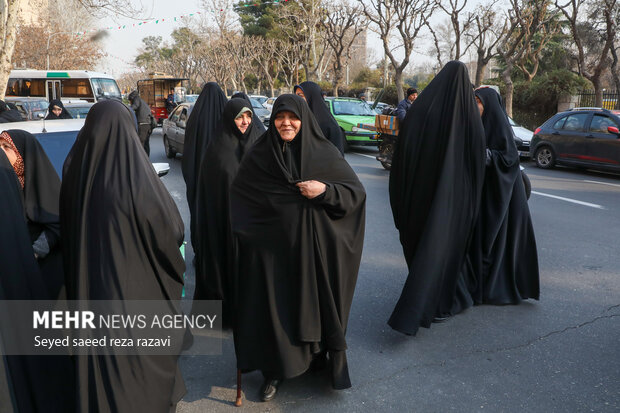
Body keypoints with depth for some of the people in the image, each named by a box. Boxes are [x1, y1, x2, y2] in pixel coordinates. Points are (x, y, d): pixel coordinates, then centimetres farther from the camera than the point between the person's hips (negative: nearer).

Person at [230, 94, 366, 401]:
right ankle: (274, 370, 23)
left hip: (313, 245, 0)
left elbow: (357, 193, -1)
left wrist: (325, 190, -17)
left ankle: (321, 357, 34)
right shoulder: (258, 156, 2)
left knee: (314, 301, 9)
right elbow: (238, 198, 8)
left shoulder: (325, 154, -2)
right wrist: (245, 234, -3)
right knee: (274, 305, 5)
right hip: (272, 246, 1)